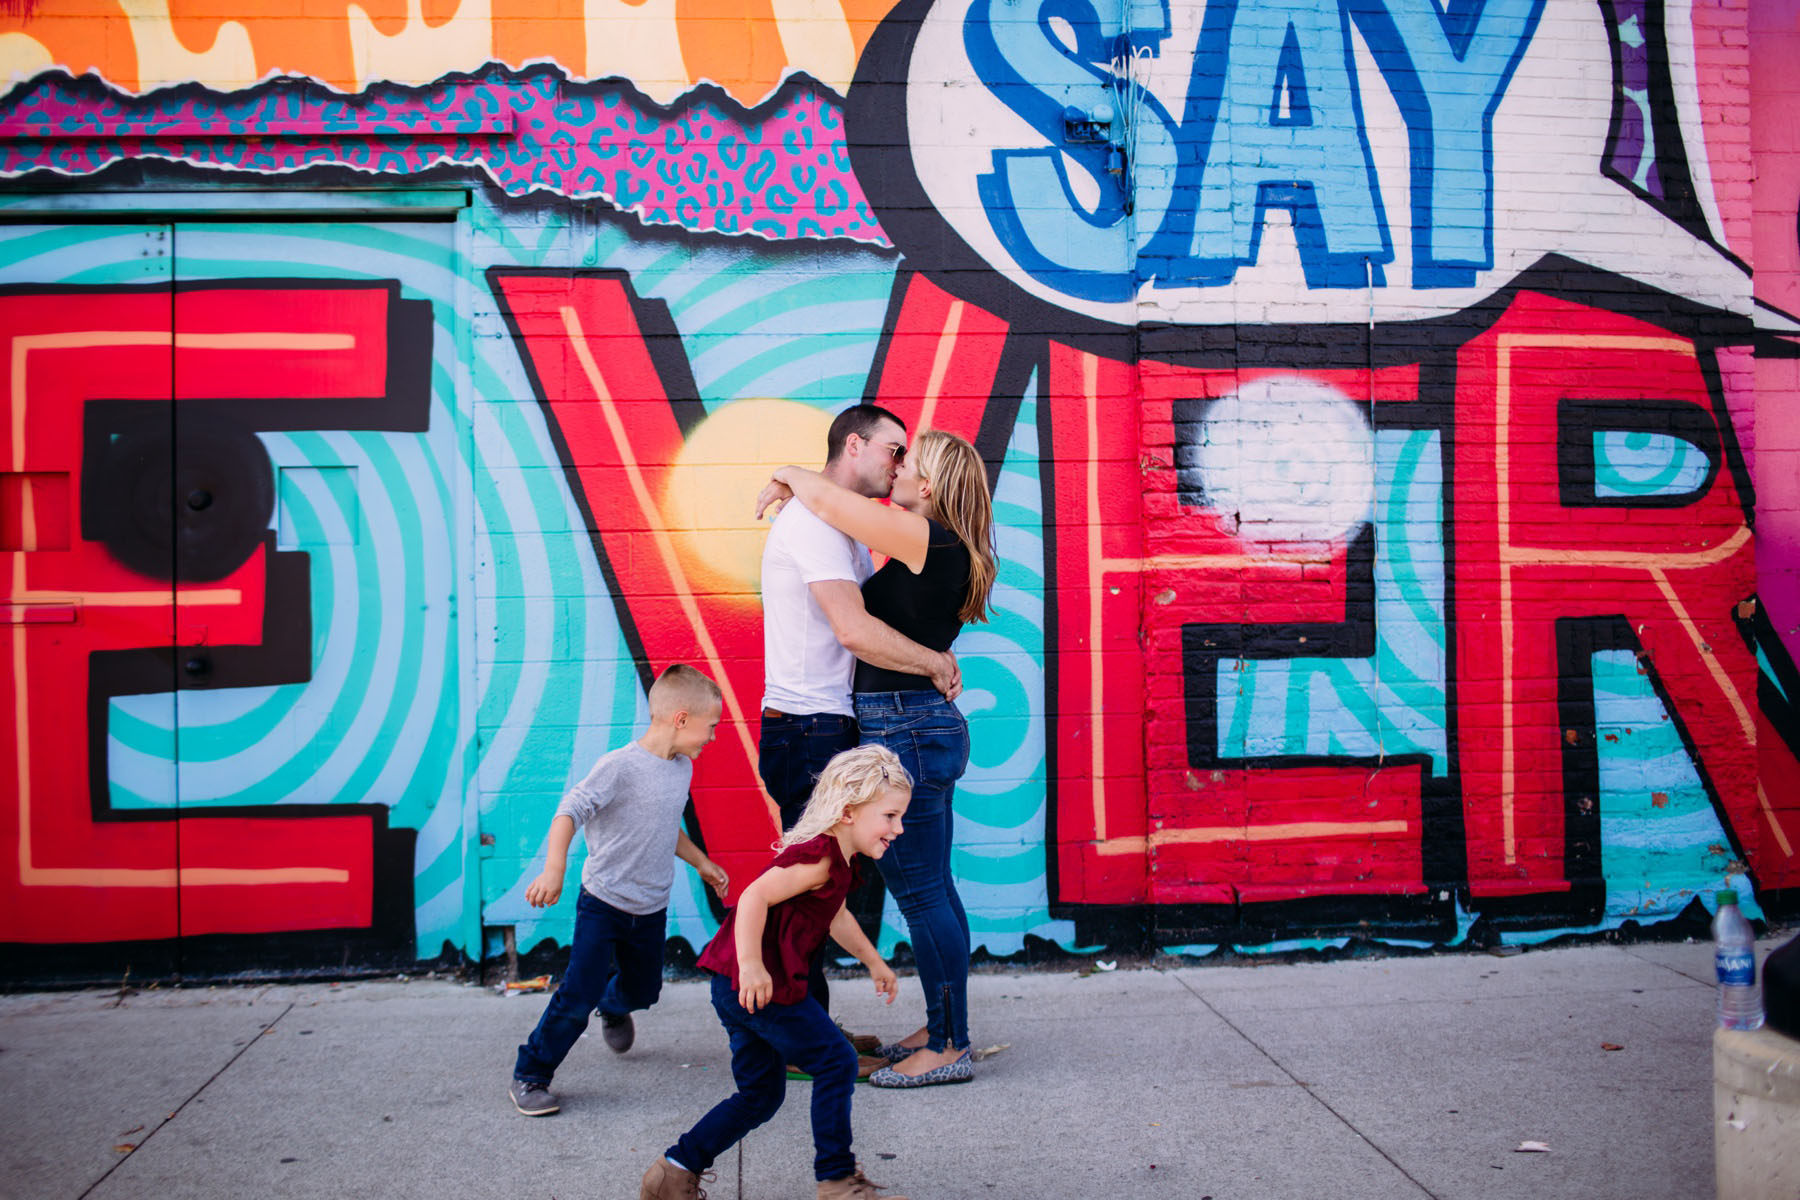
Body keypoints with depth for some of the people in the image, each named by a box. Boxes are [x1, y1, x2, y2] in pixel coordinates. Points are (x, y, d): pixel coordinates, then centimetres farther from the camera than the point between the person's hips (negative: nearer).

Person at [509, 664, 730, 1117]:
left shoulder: (682, 768, 4)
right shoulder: (620, 766, -21)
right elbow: (570, 811, -28)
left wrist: (701, 863, 27)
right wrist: (554, 869, -40)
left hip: (651, 910, 7)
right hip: (603, 905, -7)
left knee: (644, 990, 20)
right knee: (578, 998, -9)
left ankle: (614, 1006, 56)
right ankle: (529, 1076, 9)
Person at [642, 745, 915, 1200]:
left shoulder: (833, 859, 17)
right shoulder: (820, 857, -17)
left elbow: (836, 917, 34)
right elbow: (756, 897, -27)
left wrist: (874, 962, 41)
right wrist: (751, 965, -34)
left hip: (738, 987, 11)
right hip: (759, 984, -11)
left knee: (761, 1093, 16)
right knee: (835, 1061, -5)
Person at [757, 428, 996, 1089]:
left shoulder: (928, 539, -16)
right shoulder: (931, 553, 13)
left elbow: (824, 497, -17)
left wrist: (788, 476, 2)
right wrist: (794, 490, 14)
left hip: (908, 731, -10)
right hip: (921, 727, 10)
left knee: (921, 893, -2)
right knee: (930, 889, 16)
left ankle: (948, 1049, 8)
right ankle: (944, 1028, 27)